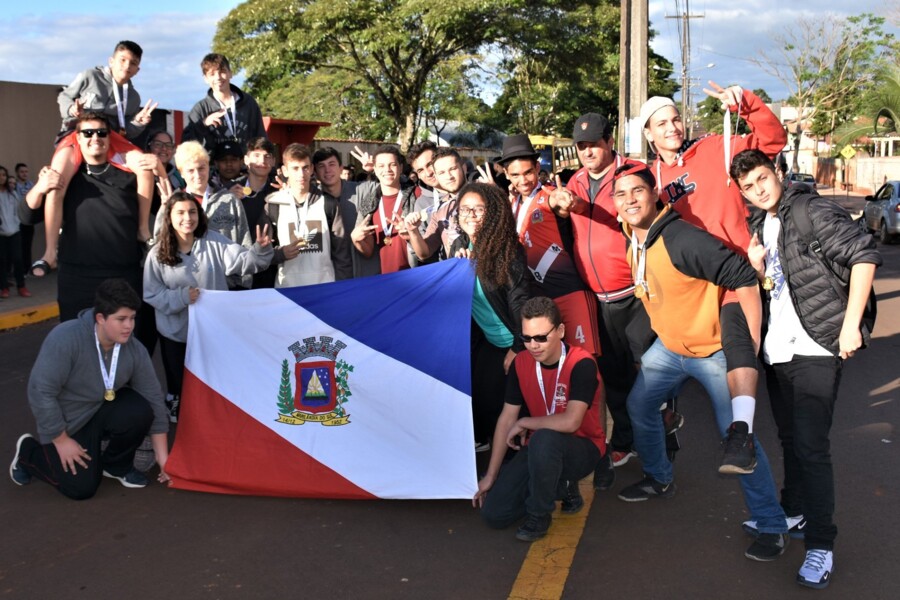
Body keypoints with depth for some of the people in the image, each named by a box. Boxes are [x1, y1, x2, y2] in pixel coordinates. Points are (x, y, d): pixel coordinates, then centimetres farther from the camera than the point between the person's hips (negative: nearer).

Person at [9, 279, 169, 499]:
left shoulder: (135, 350, -16)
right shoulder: (66, 338, -30)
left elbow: (153, 399, -9)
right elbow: (40, 391, -27)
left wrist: (162, 456, -8)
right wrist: (61, 440, -21)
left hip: (103, 410, 4)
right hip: (67, 420, -4)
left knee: (140, 411, -26)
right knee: (82, 487, -12)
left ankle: (116, 465, 2)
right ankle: (29, 451, 16)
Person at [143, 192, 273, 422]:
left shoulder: (214, 241, -6)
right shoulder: (158, 254, -7)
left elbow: (242, 261, -16)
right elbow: (151, 293, -7)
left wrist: (260, 250, -37)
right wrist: (180, 297, -23)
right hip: (176, 333, -1)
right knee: (180, 386, 15)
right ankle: (179, 420, 41)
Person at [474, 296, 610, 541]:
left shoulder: (581, 364, -23)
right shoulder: (521, 363, -4)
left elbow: (570, 422, -34)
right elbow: (506, 419, 0)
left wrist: (523, 424, -17)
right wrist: (490, 476, 0)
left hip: (582, 448, -6)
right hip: (540, 448, 6)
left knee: (543, 439, -40)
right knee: (493, 513, -7)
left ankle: (539, 515, -15)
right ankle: (561, 485, 14)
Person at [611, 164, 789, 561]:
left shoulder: (680, 238, -27)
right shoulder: (632, 239, 0)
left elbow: (743, 276, -29)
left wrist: (749, 340, -29)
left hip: (715, 349, -8)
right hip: (669, 345, 8)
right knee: (639, 405, 13)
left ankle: (771, 525, 4)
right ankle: (659, 480, 37)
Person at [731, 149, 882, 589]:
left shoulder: (810, 210, -11)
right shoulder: (764, 226, 13)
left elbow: (864, 255, -18)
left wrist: (850, 325, -21)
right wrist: (759, 270, -5)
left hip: (815, 347, -8)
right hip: (778, 349, 8)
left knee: (811, 446, -7)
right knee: (790, 438, 18)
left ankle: (821, 545, 1)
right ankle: (794, 513, 34)